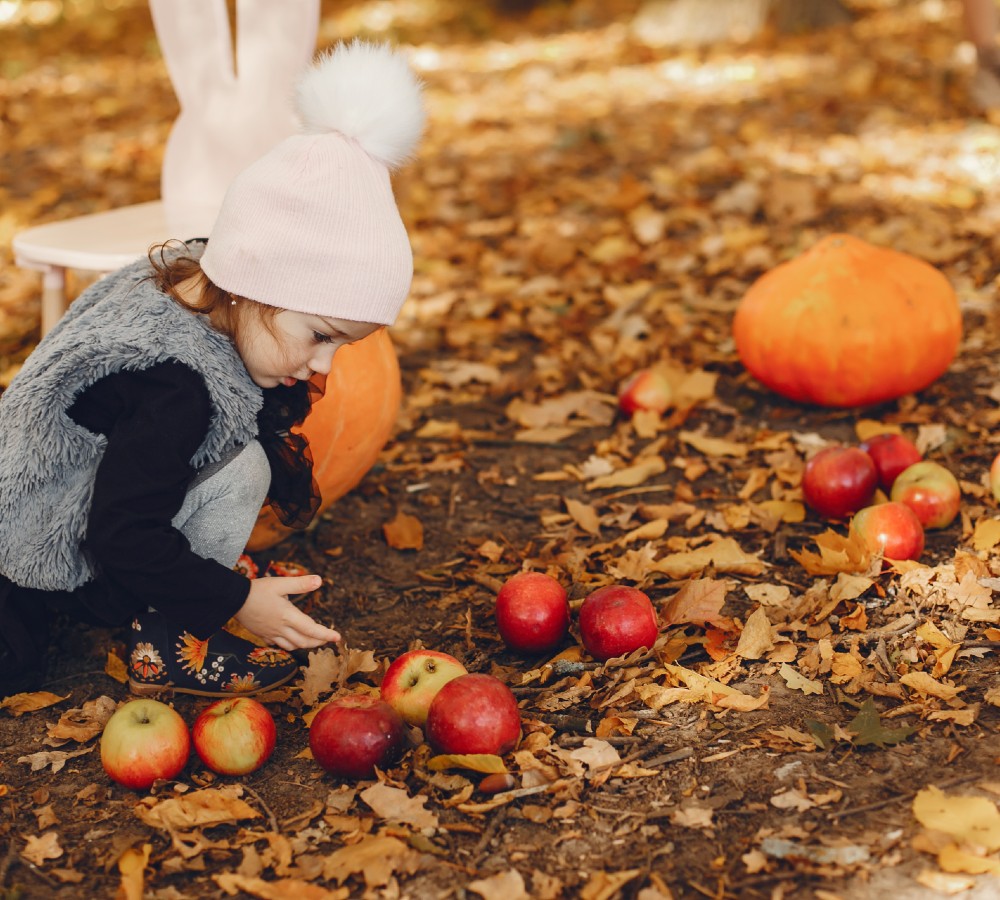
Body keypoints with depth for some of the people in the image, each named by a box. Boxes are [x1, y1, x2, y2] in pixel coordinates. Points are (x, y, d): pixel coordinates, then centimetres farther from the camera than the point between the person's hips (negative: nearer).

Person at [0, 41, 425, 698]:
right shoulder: (173, 382, -35)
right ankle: (165, 646, -10)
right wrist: (237, 601, -24)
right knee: (241, 470, -22)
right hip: (61, 564, -10)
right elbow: (123, 535, -30)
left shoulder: (180, 283, -7)